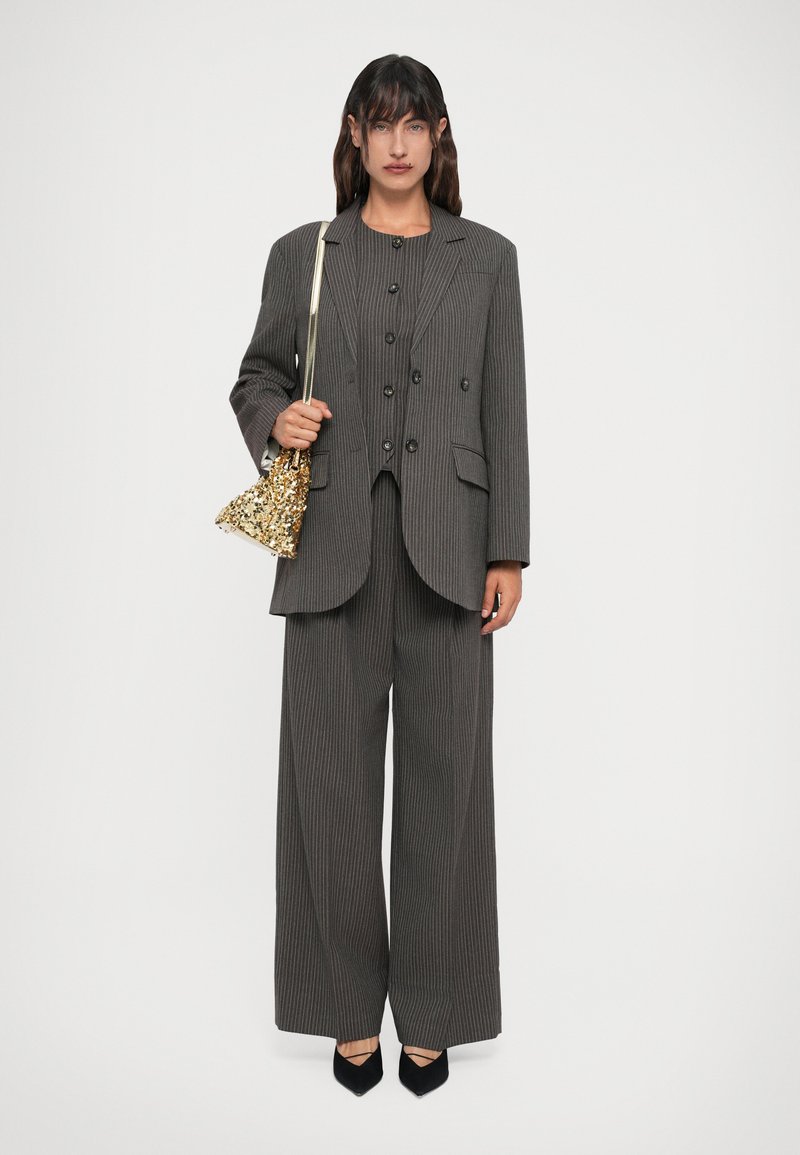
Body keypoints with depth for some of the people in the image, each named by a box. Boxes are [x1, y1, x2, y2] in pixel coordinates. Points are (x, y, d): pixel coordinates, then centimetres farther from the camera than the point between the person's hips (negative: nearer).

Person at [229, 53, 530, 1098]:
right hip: (333, 545, 1)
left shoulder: (487, 258, 9)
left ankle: (431, 1012, 21)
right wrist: (274, 420, -6)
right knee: (330, 774, 4)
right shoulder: (302, 255, 10)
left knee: (444, 774, 4)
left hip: (447, 545, 0)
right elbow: (256, 374, 18)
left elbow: (506, 411, 5)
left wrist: (509, 552, -1)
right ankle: (352, 1009, 22)